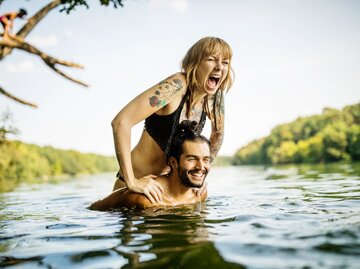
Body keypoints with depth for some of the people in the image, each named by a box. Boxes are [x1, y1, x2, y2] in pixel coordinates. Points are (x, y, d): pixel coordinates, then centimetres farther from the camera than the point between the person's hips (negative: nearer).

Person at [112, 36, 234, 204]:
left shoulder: (214, 98, -5)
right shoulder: (177, 86, -26)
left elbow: (218, 133, 16)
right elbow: (121, 122, -33)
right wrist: (131, 182, -32)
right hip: (140, 183, -6)